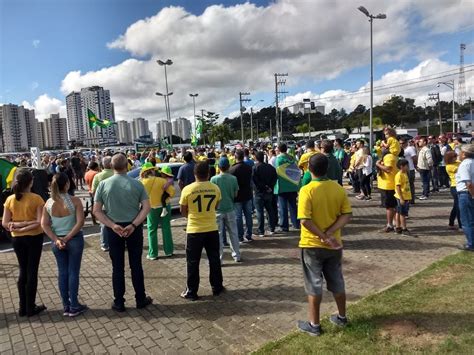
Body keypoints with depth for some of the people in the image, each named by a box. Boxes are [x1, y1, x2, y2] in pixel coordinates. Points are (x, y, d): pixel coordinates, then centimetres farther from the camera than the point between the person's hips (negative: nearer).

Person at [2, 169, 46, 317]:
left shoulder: (10, 199, -4)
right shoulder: (36, 199, -15)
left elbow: (5, 223, -5)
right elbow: (40, 222, -19)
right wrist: (28, 225, -12)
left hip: (17, 239, 4)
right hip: (34, 238, -4)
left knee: (23, 271, 18)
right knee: (32, 272, 7)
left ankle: (23, 307, 25)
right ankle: (30, 308, 16)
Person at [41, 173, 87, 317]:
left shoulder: (48, 203, -1)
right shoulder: (75, 201, -13)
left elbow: (44, 225, -4)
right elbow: (80, 222, -20)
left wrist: (56, 239, -8)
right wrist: (67, 238, -14)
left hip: (57, 241, 4)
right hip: (74, 240, -4)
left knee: (62, 272, 14)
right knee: (73, 272, 7)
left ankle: (66, 306, 24)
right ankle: (74, 306, 16)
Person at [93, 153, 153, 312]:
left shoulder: (103, 184, -4)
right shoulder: (136, 184, -6)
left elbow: (97, 210, -6)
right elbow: (146, 207, -11)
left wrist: (112, 225, -11)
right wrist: (133, 225, -14)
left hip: (113, 229, 1)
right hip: (134, 228, 0)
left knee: (117, 267, 11)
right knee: (136, 265, 11)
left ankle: (119, 303, 20)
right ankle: (141, 299, 23)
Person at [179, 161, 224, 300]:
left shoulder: (187, 189, -11)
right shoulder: (215, 188, -4)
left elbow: (183, 211, 0)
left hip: (194, 230, -2)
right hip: (212, 229, 3)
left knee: (193, 262, 9)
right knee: (214, 259, 15)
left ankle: (191, 292, 17)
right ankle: (217, 287, 27)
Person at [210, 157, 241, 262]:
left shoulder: (214, 179, -11)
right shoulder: (233, 179, -5)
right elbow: (235, 194, 2)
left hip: (218, 210, -2)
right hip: (230, 209, 2)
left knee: (218, 235, 5)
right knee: (233, 233, 15)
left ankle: (218, 258, 8)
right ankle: (237, 256, 24)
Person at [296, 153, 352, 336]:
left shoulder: (307, 190, -19)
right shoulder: (338, 188, -3)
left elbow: (305, 221, -25)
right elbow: (347, 215, -4)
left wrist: (323, 237, -18)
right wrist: (330, 233, -13)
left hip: (312, 245, -4)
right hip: (334, 245, 5)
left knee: (314, 285, 8)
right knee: (337, 282, 20)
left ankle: (314, 324, 21)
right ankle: (342, 317, 37)